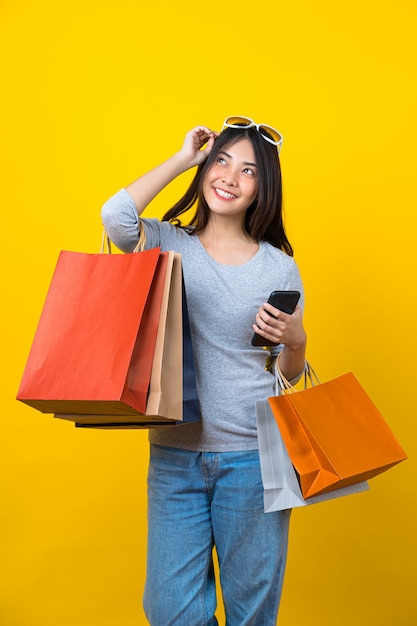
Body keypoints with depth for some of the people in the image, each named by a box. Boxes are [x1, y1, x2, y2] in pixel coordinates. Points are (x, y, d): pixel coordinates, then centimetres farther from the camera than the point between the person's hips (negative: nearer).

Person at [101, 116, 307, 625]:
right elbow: (116, 216, -22)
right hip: (174, 455, 0)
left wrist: (295, 342, -15)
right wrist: (182, 158, -9)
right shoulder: (168, 245, 1)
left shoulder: (280, 267, 2)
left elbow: (289, 374, 9)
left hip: (253, 458, 0)